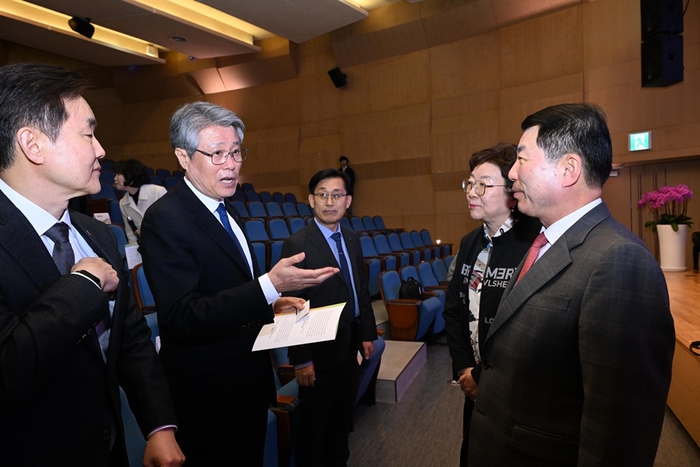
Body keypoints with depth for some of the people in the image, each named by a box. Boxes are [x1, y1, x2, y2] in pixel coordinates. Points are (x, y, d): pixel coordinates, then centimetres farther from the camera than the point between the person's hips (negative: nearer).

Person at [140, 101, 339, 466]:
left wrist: (271, 303, 1)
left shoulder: (225, 210, 7)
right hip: (210, 395, -8)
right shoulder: (164, 220, -21)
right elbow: (182, 319, -28)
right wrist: (270, 285, -36)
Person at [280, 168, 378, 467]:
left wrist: (367, 334, 9)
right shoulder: (297, 244, -18)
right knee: (313, 425, 15)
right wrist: (301, 359, -17)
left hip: (349, 348, 7)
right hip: (320, 353, -6)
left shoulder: (352, 240, 4)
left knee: (342, 418, 25)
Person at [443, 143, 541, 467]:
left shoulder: (536, 244, -22)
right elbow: (453, 309, 7)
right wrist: (464, 367, -2)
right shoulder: (470, 242, 4)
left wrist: (484, 377, -14)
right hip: (475, 385, 7)